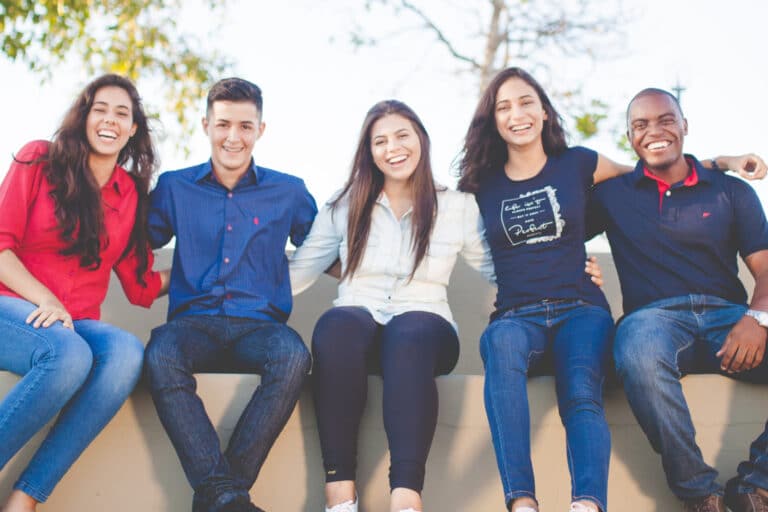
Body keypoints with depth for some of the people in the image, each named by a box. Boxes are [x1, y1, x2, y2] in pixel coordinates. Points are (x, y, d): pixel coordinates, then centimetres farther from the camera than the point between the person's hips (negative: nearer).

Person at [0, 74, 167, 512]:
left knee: (127, 353, -32)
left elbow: (141, 288, 14)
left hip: (77, 324, 4)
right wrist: (44, 300, -16)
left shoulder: (133, 193, 13)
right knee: (70, 354, -38)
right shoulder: (40, 160, 4)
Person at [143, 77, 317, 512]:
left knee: (294, 357, -36)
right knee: (161, 357, -36)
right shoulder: (175, 187, 15)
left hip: (259, 325, 0)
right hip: (193, 321, 0)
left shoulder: (289, 192, 14)